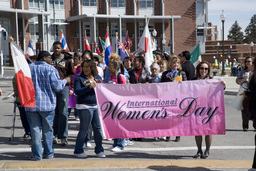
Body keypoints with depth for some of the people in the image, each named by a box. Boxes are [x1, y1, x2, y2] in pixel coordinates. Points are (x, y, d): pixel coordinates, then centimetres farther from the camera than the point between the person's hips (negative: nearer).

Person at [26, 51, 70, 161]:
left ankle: (37, 154, 7)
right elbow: (57, 86, -11)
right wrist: (65, 80, 7)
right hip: (47, 104, -2)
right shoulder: (51, 69, -7)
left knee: (35, 129, 6)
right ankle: (48, 153, 18)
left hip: (31, 104, 2)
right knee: (47, 129, 10)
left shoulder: (28, 68, 5)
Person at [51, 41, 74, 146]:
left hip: (63, 87, -3)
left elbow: (72, 74, 5)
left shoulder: (67, 60, 4)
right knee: (55, 112, 9)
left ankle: (63, 136, -1)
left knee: (63, 112, -6)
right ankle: (56, 135, 18)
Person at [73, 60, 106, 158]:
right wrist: (89, 87, -23)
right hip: (84, 106, -5)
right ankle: (78, 151, 8)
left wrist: (100, 84, -4)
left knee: (98, 128, 6)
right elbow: (77, 91, -14)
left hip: (96, 106, 5)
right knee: (84, 129, -4)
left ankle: (99, 150, 18)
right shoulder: (79, 79, -1)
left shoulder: (97, 77, 14)